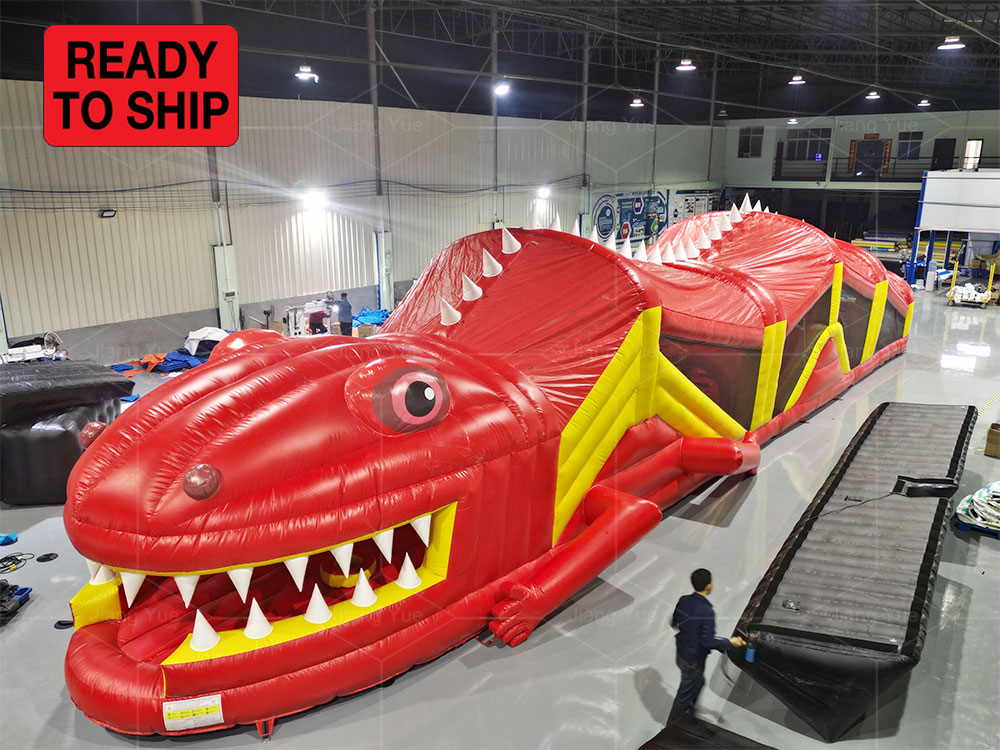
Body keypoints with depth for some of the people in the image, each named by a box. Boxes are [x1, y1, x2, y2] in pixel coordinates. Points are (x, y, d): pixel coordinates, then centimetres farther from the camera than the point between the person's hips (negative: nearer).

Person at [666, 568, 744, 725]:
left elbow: (674, 622, 7)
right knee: (685, 694, 13)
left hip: (681, 654, 7)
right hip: (694, 661, -7)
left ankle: (689, 713, 50)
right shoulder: (707, 612, -30)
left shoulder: (683, 600, -8)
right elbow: (708, 642, -28)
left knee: (698, 682, 31)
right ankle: (672, 726, 30)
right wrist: (730, 642, -14)